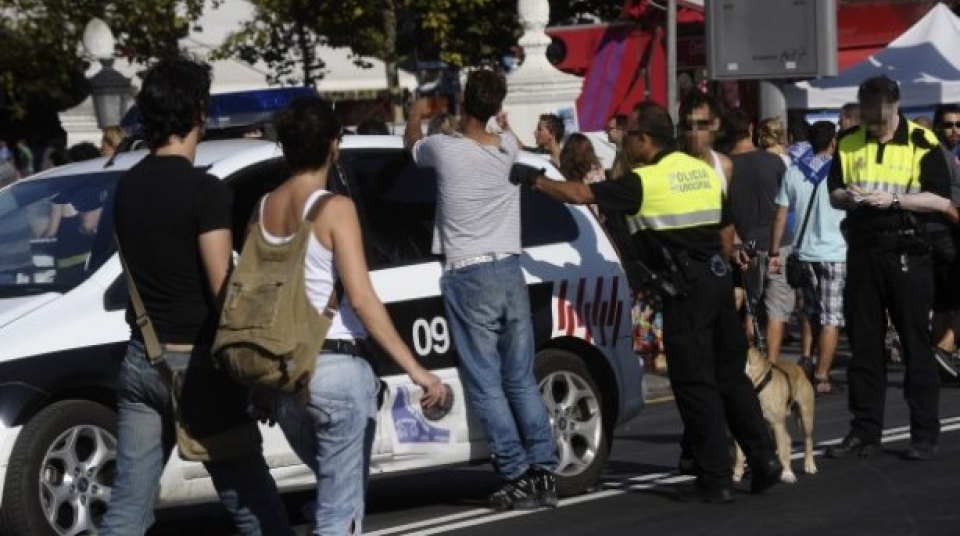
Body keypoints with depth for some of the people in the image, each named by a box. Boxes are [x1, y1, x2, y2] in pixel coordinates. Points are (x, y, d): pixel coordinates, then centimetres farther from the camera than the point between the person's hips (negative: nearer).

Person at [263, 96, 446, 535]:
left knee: (333, 487, 25)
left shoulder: (265, 208, 6)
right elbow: (361, 299, -18)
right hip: (336, 369, -6)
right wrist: (415, 370, -18)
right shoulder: (334, 208, -11)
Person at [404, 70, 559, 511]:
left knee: (485, 384, -3)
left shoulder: (445, 149, -8)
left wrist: (416, 114, 40)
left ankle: (518, 477, -7)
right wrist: (459, 121, 51)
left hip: (467, 278, -5)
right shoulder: (508, 148, 5)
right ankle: (544, 472, 6)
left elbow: (411, 141, 18)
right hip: (510, 271, 5)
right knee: (522, 380, 10)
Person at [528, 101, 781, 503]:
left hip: (687, 288, -7)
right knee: (731, 375, 14)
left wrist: (539, 183, 3)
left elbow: (581, 194, -10)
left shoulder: (646, 182, -9)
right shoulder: (705, 171, 13)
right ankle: (763, 457, 12)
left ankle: (716, 479, 0)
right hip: (719, 277, 7)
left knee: (694, 383, -1)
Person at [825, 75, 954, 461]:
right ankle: (865, 433, 14)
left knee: (916, 345, 0)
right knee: (863, 346, 7)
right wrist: (848, 196, -8)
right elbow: (834, 194, 15)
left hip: (907, 252, -4)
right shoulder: (849, 144, 9)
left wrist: (893, 200, -18)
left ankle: (925, 434, 5)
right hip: (862, 252, 4)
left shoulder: (921, 143, -4)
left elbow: (941, 200, -9)